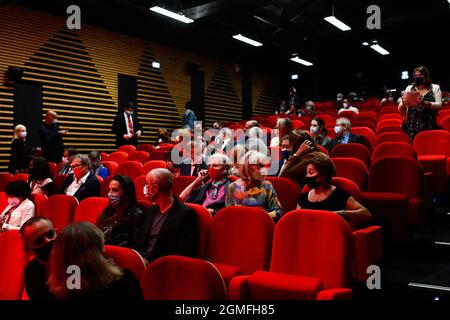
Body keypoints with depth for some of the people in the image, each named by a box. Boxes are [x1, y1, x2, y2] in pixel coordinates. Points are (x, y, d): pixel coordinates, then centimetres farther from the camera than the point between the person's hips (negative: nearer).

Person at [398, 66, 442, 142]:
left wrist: (424, 103, -22)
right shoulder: (409, 88, 11)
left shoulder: (435, 88, 8)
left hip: (429, 126, -1)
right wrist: (403, 103, -15)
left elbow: (439, 105, -5)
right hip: (412, 126, 1)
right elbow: (400, 110, 8)